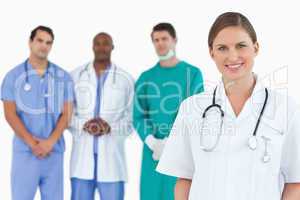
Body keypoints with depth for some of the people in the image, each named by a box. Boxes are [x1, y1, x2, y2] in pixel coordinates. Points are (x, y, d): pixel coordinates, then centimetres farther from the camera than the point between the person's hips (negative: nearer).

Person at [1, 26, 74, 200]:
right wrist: (32, 143, -10)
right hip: (25, 151, -2)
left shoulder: (63, 77, 8)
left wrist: (50, 142, -11)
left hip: (54, 151, 2)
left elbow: (66, 113, 3)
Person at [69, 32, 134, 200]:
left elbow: (132, 119, 5)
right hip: (83, 154, 1)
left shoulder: (126, 79, 5)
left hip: (112, 155, -1)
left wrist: (110, 127, -13)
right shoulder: (75, 76, 8)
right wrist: (84, 124, -11)